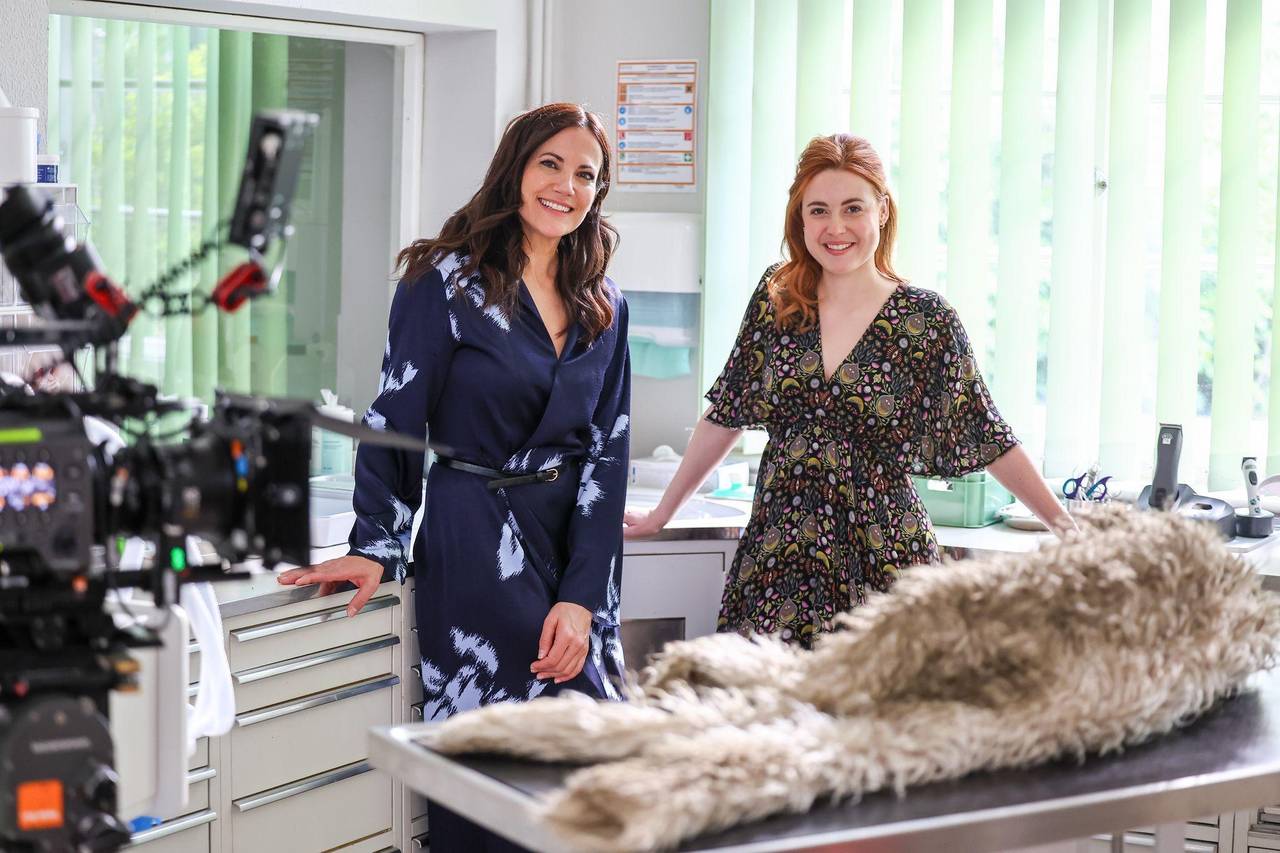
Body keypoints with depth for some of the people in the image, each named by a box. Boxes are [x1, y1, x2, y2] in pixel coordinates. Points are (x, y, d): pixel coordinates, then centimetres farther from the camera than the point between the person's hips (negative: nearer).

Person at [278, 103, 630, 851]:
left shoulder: (604, 308, 9)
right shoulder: (446, 281, -5)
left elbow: (606, 453, 4)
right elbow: (397, 422, -4)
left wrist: (582, 596, -5)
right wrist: (375, 549, -13)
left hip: (576, 545, 5)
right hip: (476, 544, -5)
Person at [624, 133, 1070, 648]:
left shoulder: (927, 320, -2)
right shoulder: (775, 300, 6)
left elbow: (989, 440, 3)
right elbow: (726, 415, 14)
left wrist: (1064, 526, 1)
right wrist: (661, 513, 17)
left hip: (880, 566, -2)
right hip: (776, 562, 2)